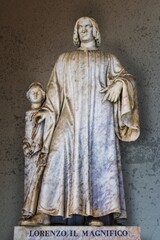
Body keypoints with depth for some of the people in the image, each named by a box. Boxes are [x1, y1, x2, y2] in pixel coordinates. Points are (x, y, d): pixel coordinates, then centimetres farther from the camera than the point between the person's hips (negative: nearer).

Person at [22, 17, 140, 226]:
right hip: (71, 116, 1)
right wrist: (48, 110, 6)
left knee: (99, 160, -9)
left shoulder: (108, 59, 19)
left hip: (99, 116, 0)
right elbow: (55, 87, 19)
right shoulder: (65, 59, 23)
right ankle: (43, 212, -16)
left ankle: (97, 213, -8)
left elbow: (125, 76, 8)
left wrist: (119, 83, -14)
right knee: (59, 157, -14)